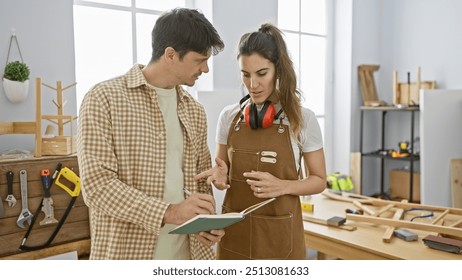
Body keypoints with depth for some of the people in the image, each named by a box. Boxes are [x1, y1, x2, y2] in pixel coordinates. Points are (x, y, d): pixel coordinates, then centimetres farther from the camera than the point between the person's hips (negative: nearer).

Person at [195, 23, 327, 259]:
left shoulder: (303, 119, -8)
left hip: (279, 233, -2)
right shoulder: (228, 116, -1)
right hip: (234, 230, 2)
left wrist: (281, 186, -19)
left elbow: (319, 180, -1)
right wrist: (218, 174, -13)